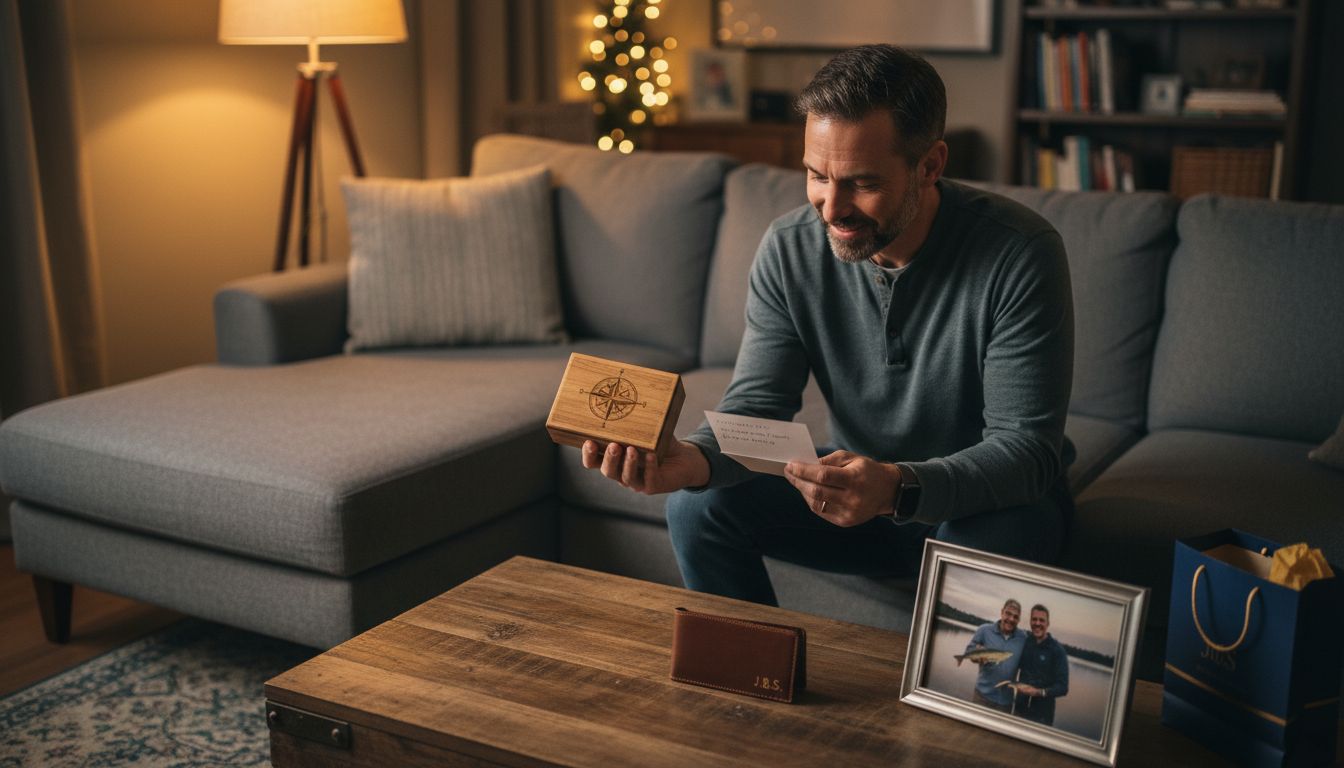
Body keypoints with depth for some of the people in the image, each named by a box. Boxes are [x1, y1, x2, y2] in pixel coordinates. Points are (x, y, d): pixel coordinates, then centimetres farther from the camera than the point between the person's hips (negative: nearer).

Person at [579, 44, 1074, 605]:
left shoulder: (1019, 254, -25)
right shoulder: (789, 249, -12)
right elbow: (757, 404, -12)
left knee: (990, 538, -37)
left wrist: (899, 489, -45)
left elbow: (1028, 448, -26)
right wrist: (690, 459, -35)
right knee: (697, 504, -14)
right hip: (862, 486, 4)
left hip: (982, 499, -3)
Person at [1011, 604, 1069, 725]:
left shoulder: (1057, 650, -9)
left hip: (1042, 715, -4)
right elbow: (1014, 669, 20)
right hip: (1019, 709, 4)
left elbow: (1062, 687, -13)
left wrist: (1039, 692, -26)